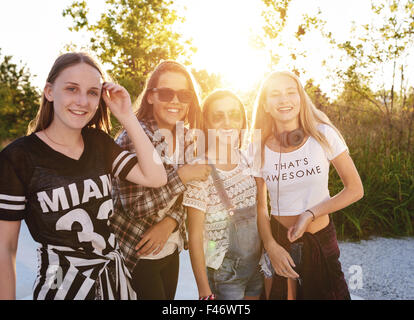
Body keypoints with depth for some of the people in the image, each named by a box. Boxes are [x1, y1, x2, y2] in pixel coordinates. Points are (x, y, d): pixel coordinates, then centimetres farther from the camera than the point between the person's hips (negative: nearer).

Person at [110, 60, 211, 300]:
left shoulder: (185, 138, 1)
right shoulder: (132, 138, -19)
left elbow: (184, 198, 4)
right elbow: (135, 206, -24)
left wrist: (170, 222, -15)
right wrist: (181, 176, -23)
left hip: (171, 250, 6)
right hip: (137, 255, -6)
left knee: (169, 296, 21)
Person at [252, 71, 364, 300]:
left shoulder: (323, 135, -10)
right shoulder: (258, 149, -7)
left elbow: (355, 190, -6)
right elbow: (259, 206, 0)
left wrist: (310, 214, -16)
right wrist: (271, 246, -13)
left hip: (322, 240, 0)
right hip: (278, 241, 1)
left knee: (323, 293, 13)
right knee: (283, 293, 13)